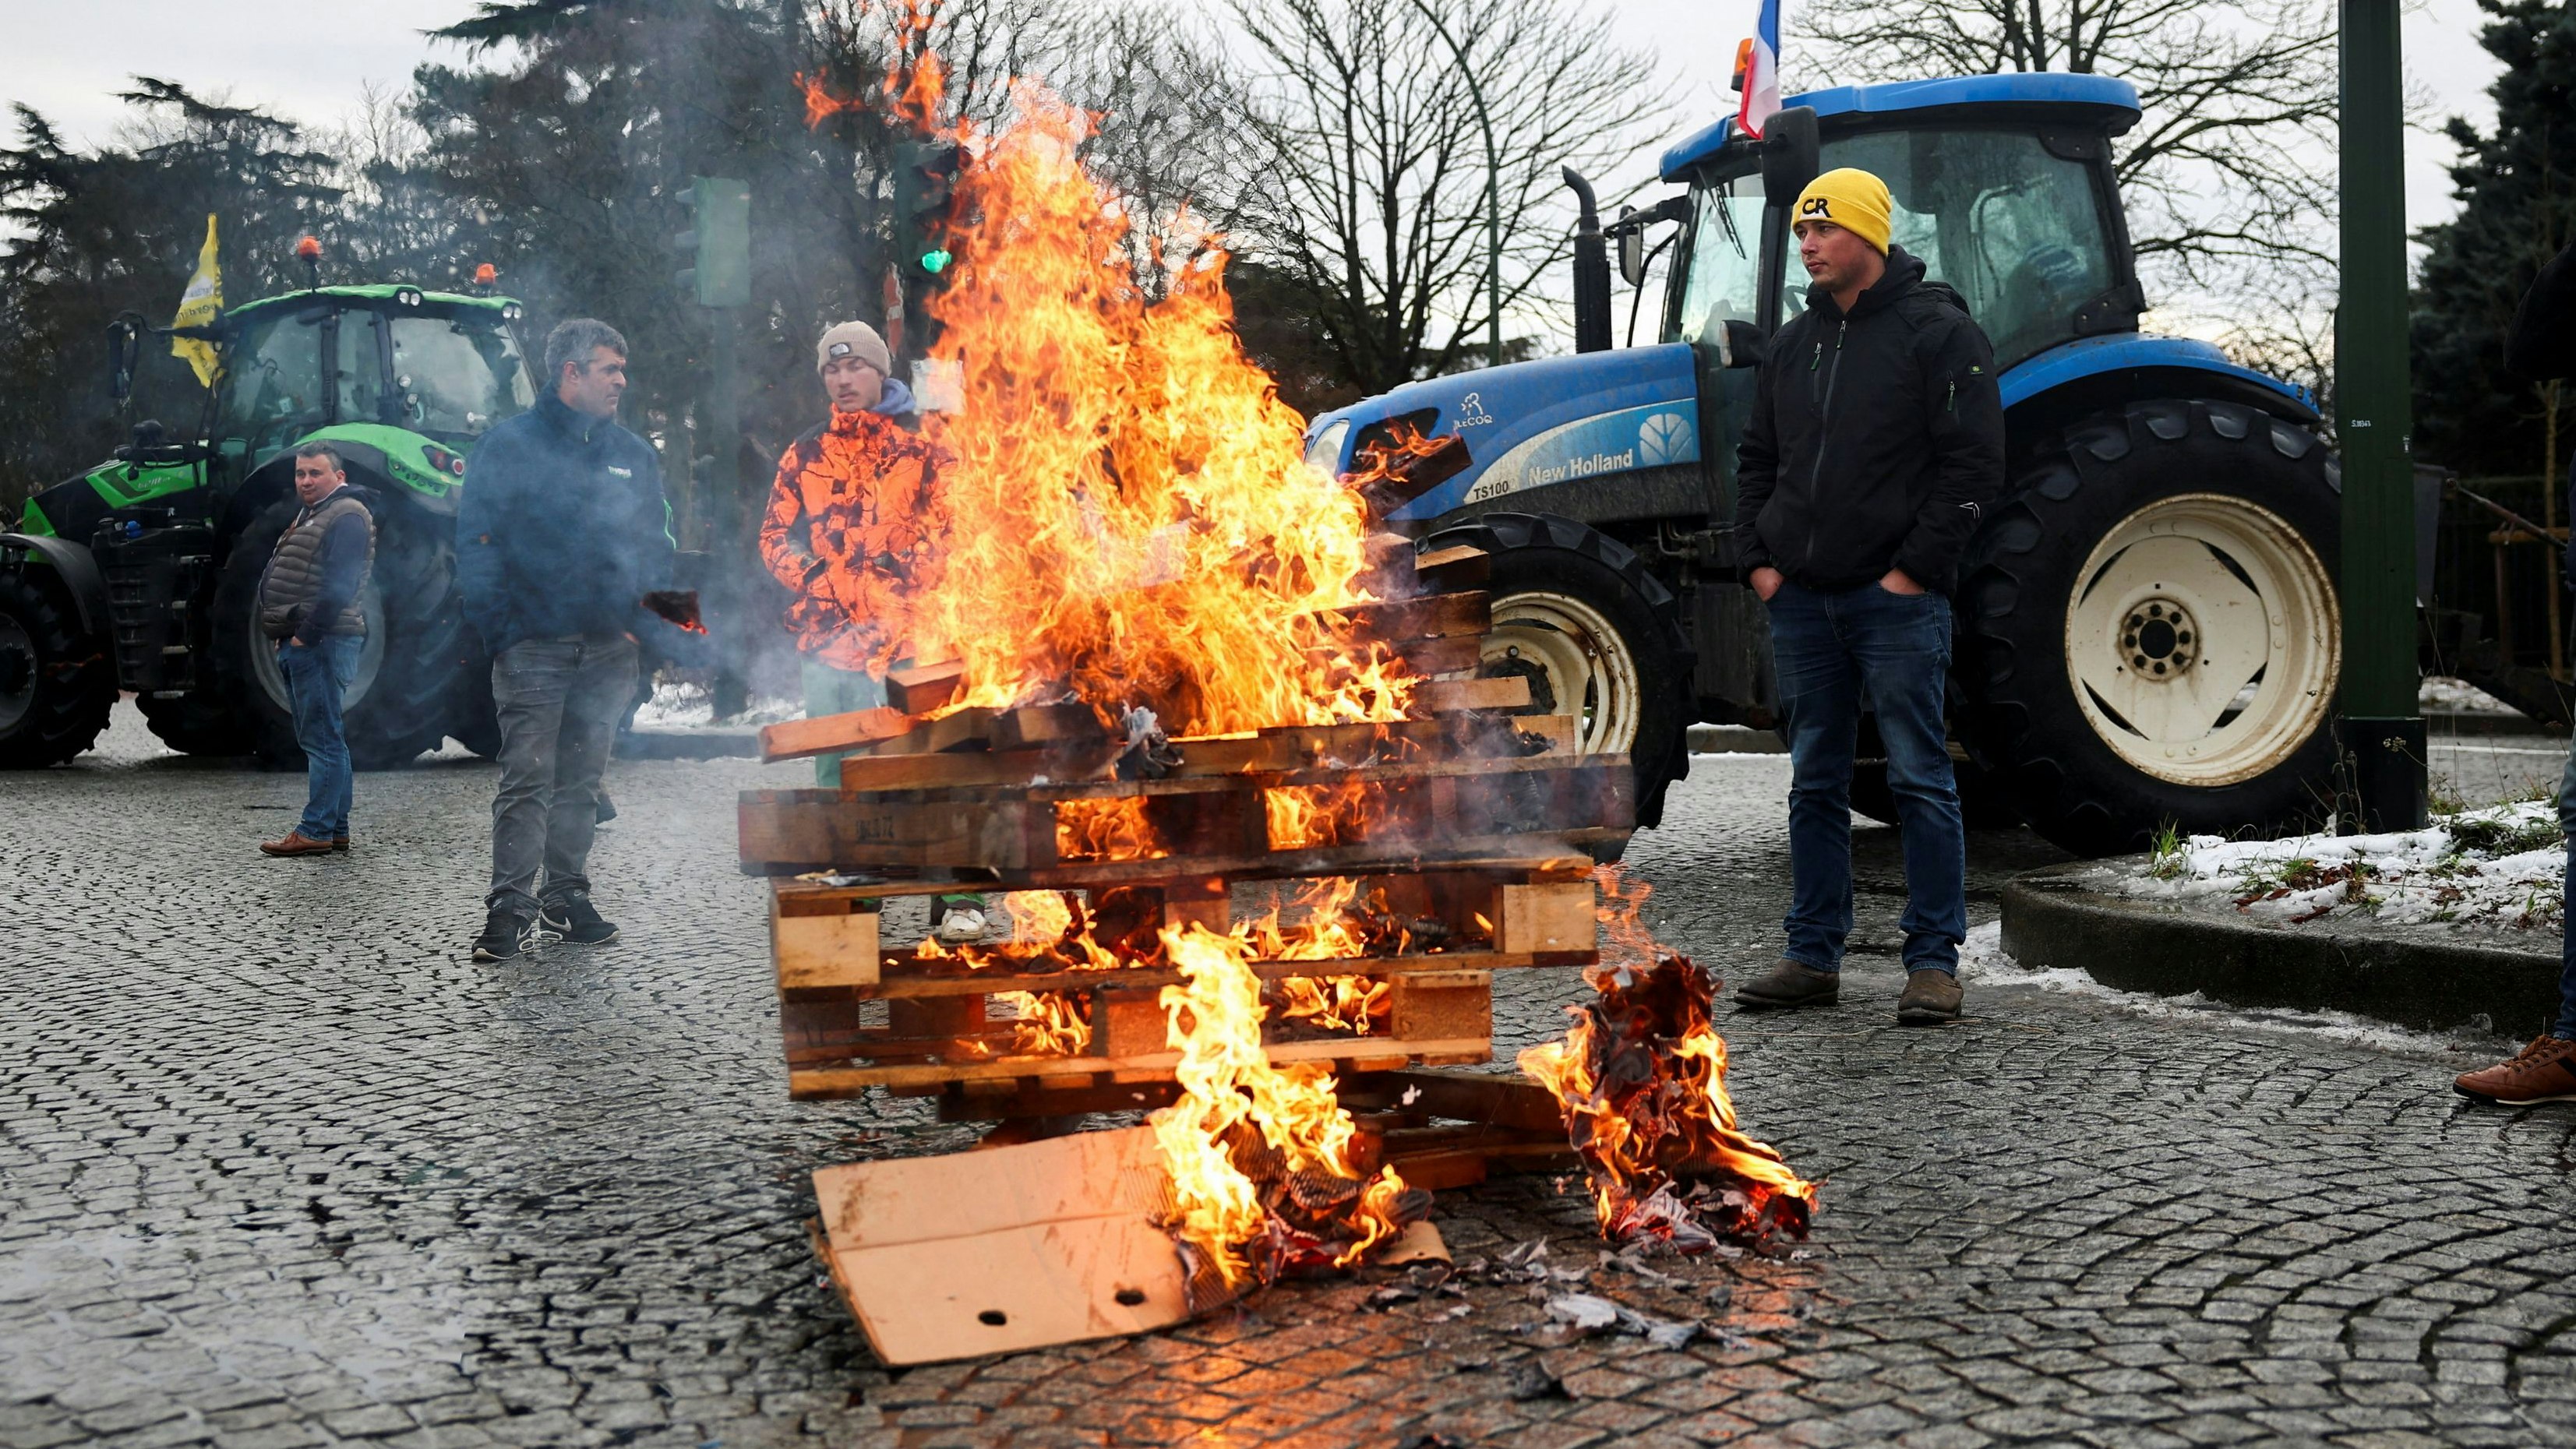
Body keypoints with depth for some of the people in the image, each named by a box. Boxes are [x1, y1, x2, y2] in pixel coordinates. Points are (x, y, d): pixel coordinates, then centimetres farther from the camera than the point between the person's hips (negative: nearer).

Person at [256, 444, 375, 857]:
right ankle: (335, 828, 16)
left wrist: (306, 634, -19)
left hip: (322, 644, -11)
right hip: (300, 643, 11)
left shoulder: (347, 516, -10)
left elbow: (338, 586, -20)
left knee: (322, 738, -9)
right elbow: (276, 581, 26)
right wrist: (287, 636, 14)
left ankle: (317, 831, -8)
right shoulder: (310, 515, 23)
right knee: (321, 738, 12)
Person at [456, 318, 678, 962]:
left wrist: (641, 621, 5)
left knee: (581, 782, 10)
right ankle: (510, 909, -7)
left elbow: (656, 542, 18)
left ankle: (566, 897, 18)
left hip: (607, 650, 5)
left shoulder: (633, 454, 14)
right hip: (534, 647, -4)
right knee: (527, 780, -8)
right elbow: (475, 543, -3)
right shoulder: (510, 445, 0)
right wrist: (501, 634, -11)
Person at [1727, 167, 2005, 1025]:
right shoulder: (1794, 343, 15)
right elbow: (1757, 461, 21)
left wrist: (1916, 568, -13)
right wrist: (1756, 559, 8)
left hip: (1896, 600, -6)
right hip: (1801, 600, 6)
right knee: (1815, 784, 10)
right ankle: (1813, 958, 17)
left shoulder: (1939, 333, -3)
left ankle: (1934, 961, 4)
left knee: (1919, 780, -2)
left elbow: (1974, 464, -9)